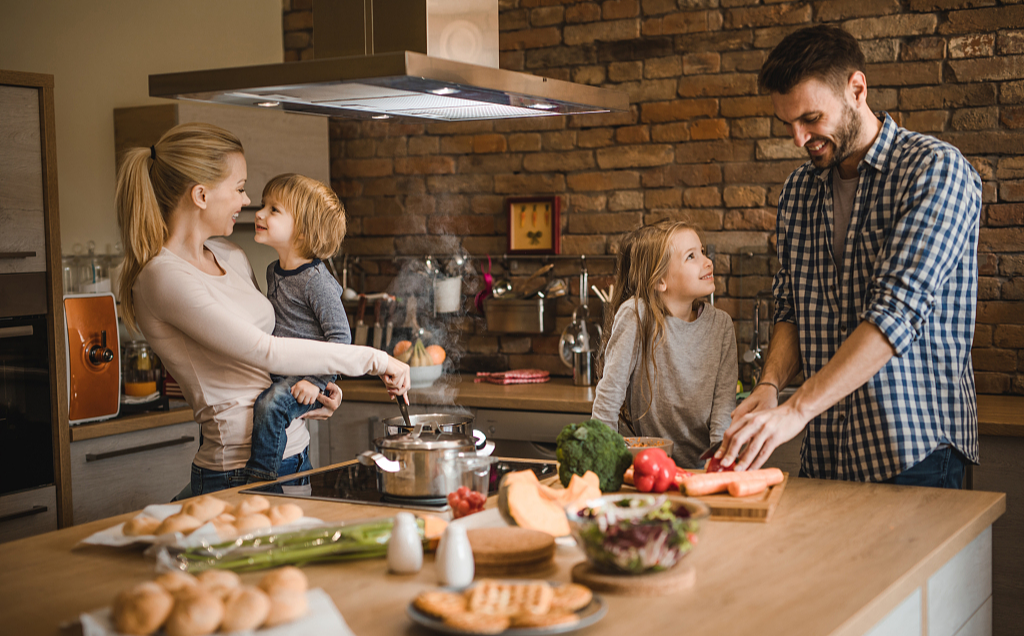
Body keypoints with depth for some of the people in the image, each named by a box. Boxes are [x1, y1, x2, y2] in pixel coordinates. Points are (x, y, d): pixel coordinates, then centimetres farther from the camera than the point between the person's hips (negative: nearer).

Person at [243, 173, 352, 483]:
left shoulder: (316, 281, -19)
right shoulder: (273, 272, 9)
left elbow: (340, 337, -20)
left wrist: (316, 381, -25)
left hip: (304, 378, -9)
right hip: (275, 372, 9)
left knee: (270, 405, -31)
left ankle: (260, 478, -22)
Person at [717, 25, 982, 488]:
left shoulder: (935, 169, -12)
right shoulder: (798, 190, 9)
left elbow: (900, 310, -23)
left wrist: (797, 409, -30)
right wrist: (770, 385, -8)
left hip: (914, 453, -5)